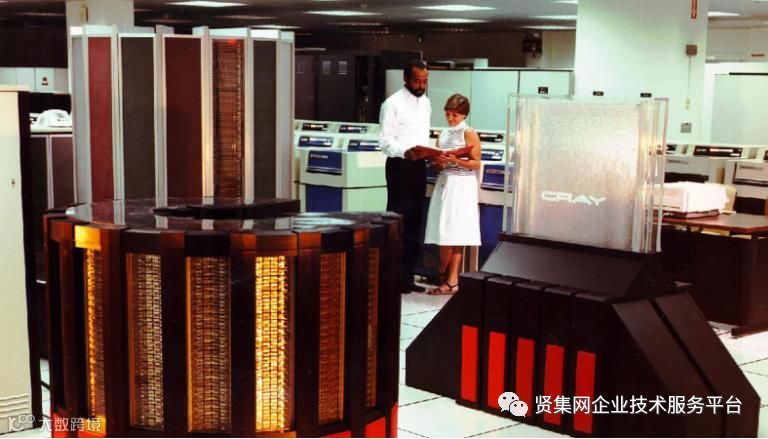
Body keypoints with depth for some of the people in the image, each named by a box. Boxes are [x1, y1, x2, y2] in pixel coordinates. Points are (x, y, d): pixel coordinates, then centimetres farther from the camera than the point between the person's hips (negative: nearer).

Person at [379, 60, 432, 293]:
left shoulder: (425, 103, 14)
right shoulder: (393, 103, -8)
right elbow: (385, 141, -13)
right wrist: (405, 152, -30)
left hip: (419, 166, 7)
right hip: (400, 165, -7)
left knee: (414, 223, 9)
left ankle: (407, 276, 16)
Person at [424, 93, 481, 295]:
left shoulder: (469, 134, -4)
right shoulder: (443, 134, 14)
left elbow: (476, 164, -7)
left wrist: (455, 160, -19)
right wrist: (438, 163, -5)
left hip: (461, 186, -6)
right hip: (444, 183, 6)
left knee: (454, 233, -5)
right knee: (445, 233, 4)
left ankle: (444, 276, 1)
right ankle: (450, 279, 9)